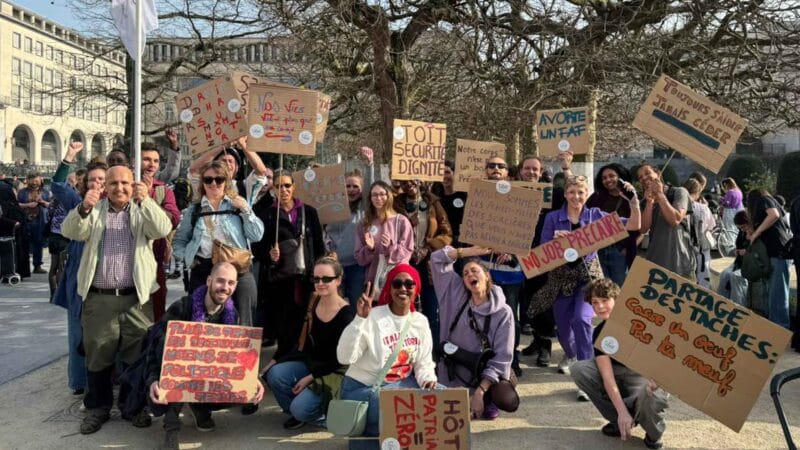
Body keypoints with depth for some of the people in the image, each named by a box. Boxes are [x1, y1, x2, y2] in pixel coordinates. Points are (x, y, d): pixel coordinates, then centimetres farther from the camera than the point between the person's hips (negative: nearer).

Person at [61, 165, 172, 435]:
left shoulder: (144, 211, 7)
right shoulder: (94, 211, 10)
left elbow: (163, 229, -11)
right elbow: (70, 231, -6)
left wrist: (145, 200, -24)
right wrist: (84, 208, -25)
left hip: (136, 297, -1)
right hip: (98, 298, 1)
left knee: (138, 355, 6)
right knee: (98, 356, 9)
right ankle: (98, 408, 23)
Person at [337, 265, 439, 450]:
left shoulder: (420, 321, 2)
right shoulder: (372, 318, -15)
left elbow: (424, 363, 6)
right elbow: (344, 358, -25)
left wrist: (428, 380, -17)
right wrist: (360, 319, -33)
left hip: (403, 384, 6)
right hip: (365, 388, -6)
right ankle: (367, 431, -1)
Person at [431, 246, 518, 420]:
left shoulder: (503, 312, -10)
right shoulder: (457, 295, -1)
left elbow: (501, 357, -15)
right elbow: (437, 259, -5)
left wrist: (480, 392, -22)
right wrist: (472, 251, -9)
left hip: (486, 373, -2)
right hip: (454, 373, 3)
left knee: (508, 401, -28)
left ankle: (487, 398, 8)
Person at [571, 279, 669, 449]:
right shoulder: (599, 333, -5)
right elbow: (607, 376, -14)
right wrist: (622, 412, -26)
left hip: (647, 379, -4)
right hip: (620, 378, 4)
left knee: (648, 395, -41)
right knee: (579, 369, -16)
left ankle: (655, 432, -1)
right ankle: (620, 421, -2)